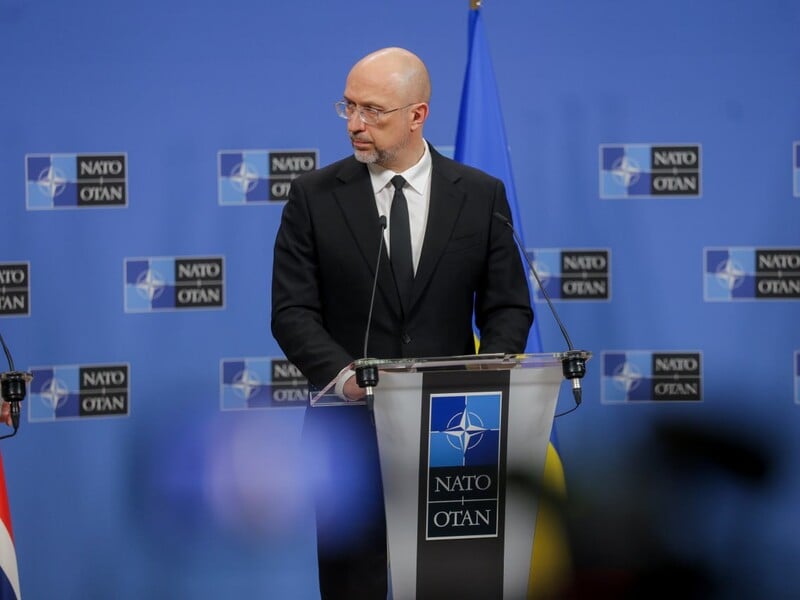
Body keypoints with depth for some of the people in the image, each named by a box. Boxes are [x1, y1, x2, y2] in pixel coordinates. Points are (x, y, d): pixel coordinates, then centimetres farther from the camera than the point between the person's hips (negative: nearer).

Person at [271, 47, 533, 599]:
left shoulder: (482, 196, 4)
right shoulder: (315, 196, 2)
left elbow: (509, 306, 6)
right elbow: (292, 311, -2)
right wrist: (342, 374, -20)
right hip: (352, 427, 0)